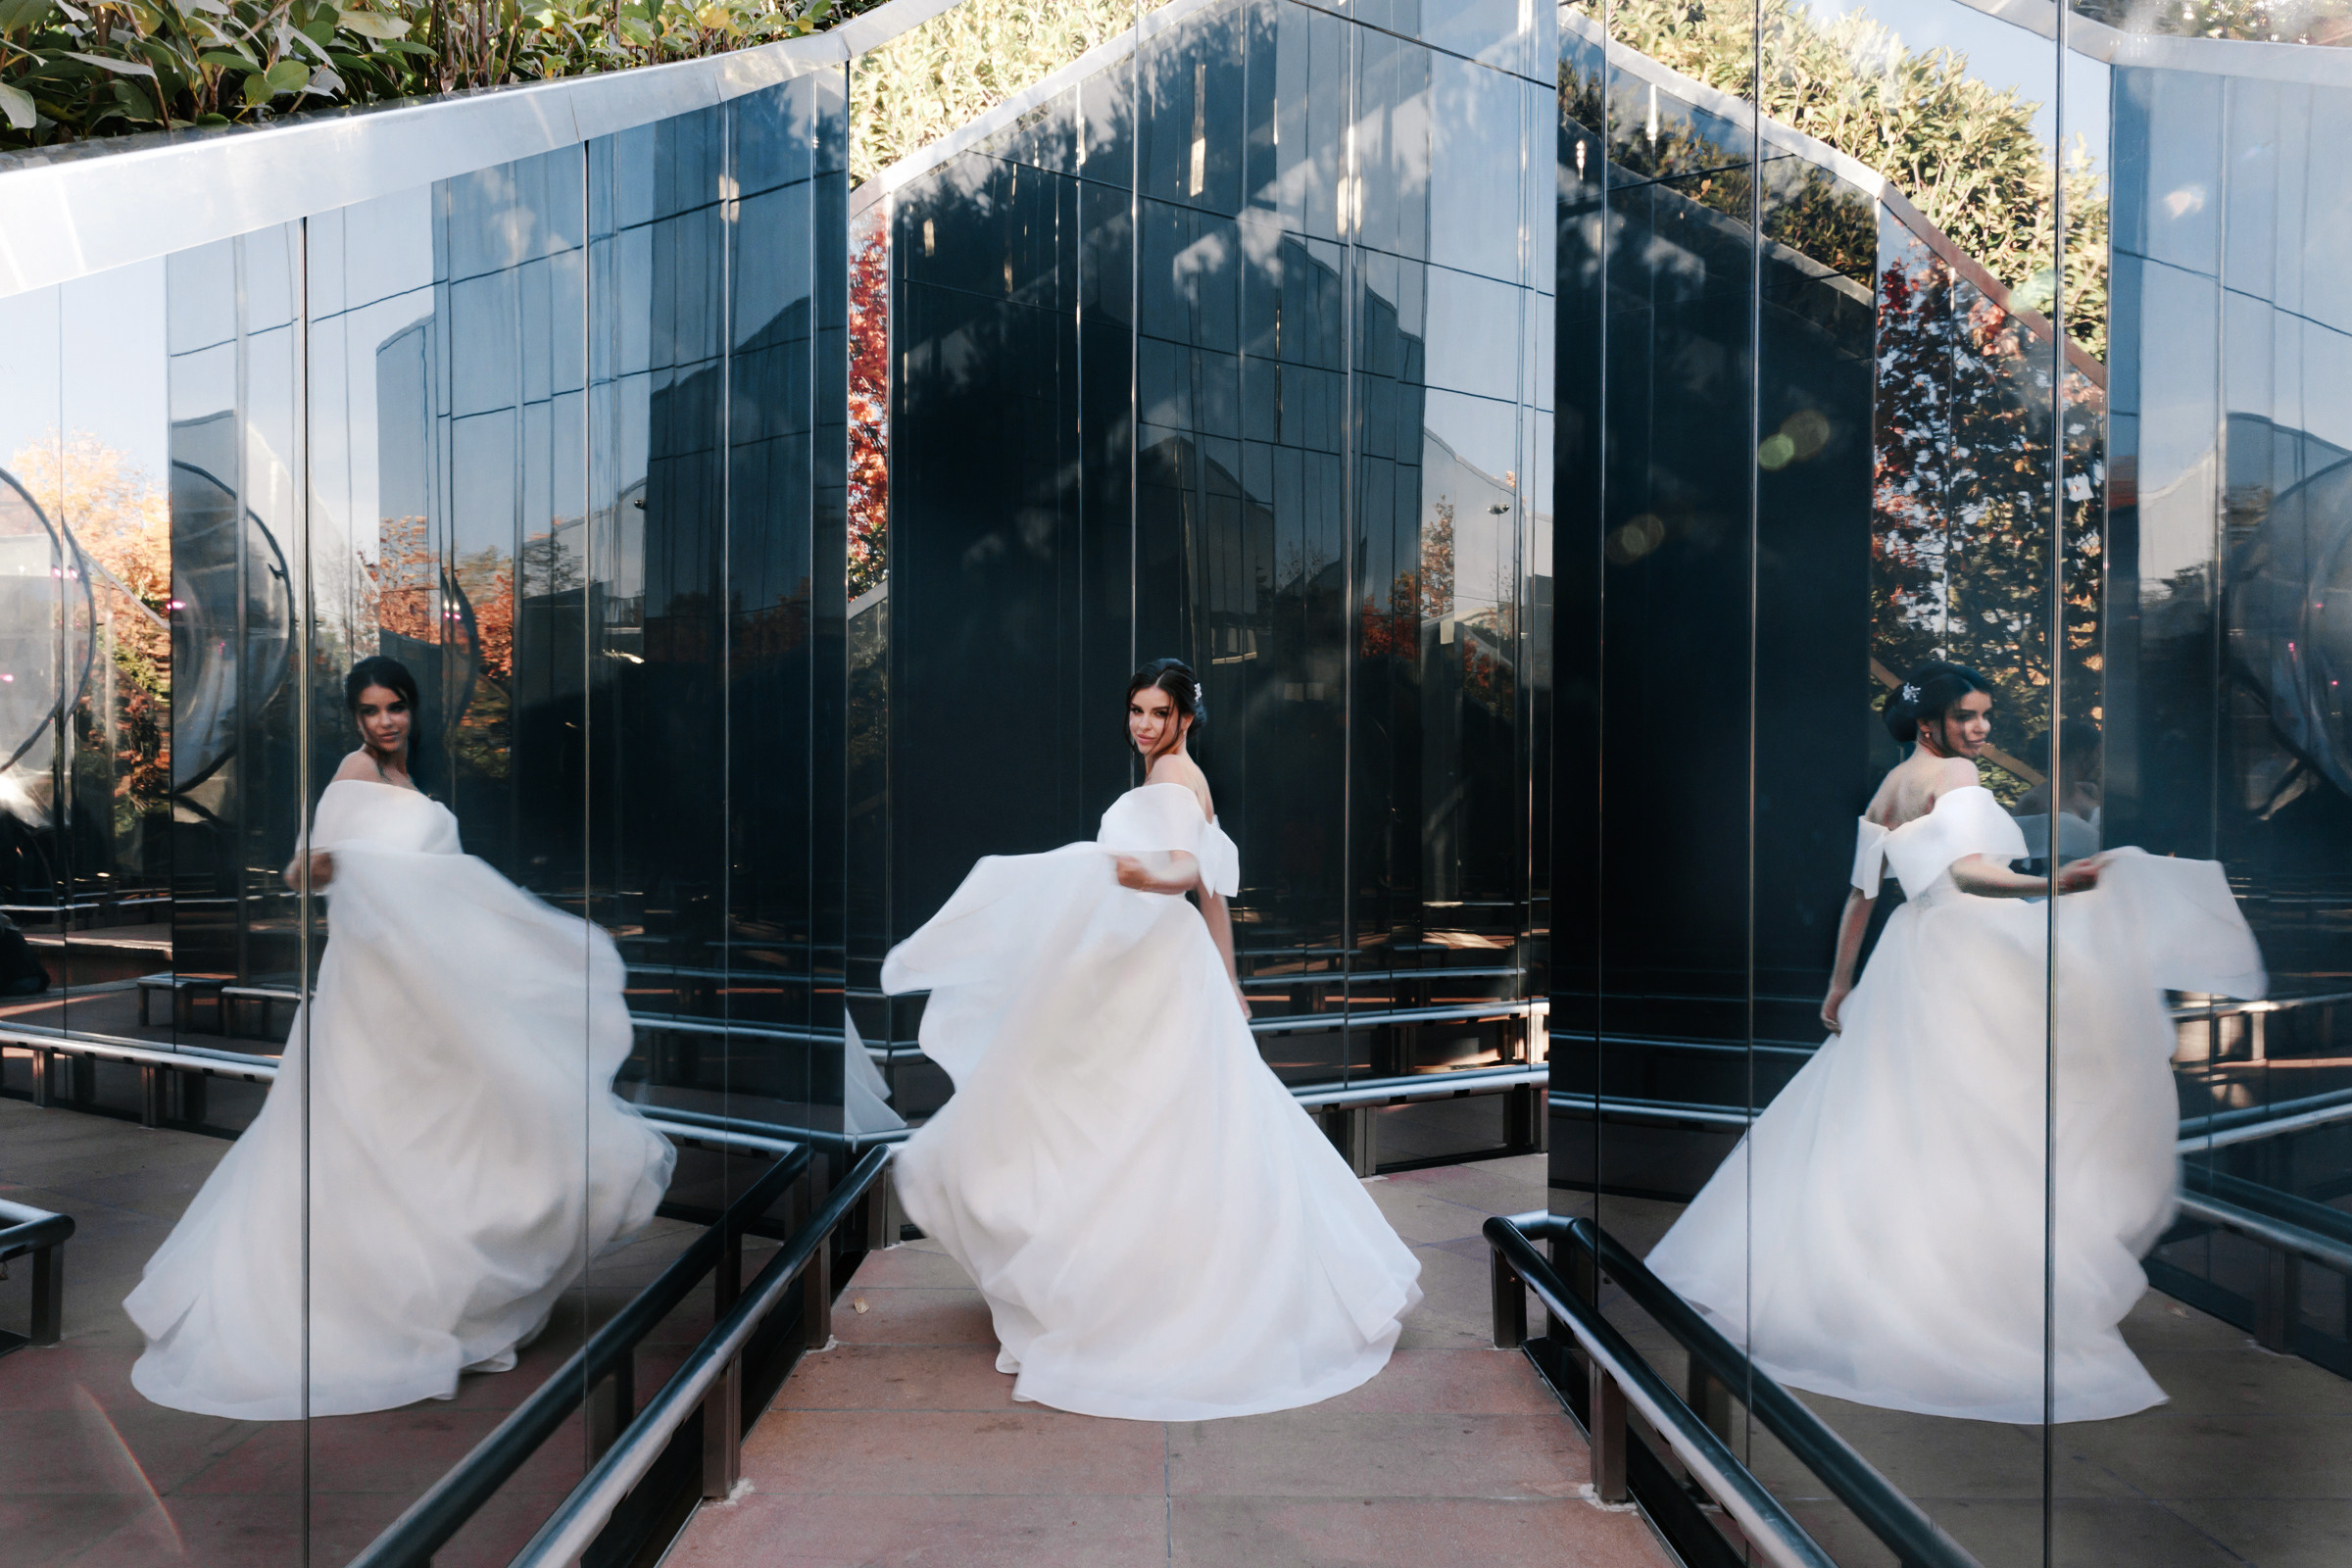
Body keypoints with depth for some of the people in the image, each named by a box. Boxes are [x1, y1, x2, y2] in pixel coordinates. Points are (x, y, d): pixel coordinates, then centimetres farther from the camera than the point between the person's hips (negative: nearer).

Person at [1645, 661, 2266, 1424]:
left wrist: (1841, 982, 20)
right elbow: (1966, 870, -22)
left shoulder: (1887, 789, 17)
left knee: (1878, 1123, 13)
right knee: (1973, 1131, -6)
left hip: (1906, 957, 8)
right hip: (1961, 959, -8)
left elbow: (1861, 892, 17)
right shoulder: (1954, 774, -6)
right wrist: (2050, 884, -34)